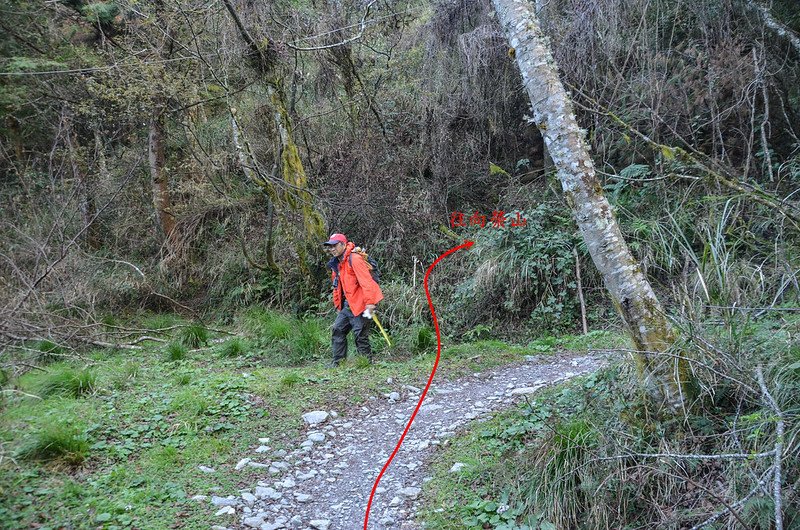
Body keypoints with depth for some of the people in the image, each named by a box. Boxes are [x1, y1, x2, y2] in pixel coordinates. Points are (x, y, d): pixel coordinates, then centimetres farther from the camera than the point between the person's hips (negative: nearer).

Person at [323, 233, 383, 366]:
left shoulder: (354, 259, -14)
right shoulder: (336, 263, 15)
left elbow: (366, 281, -21)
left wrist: (369, 302, -26)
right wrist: (338, 305, 18)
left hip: (359, 305, -9)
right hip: (346, 306, 9)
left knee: (360, 335, -4)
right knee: (338, 331, 9)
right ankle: (337, 362, 16)